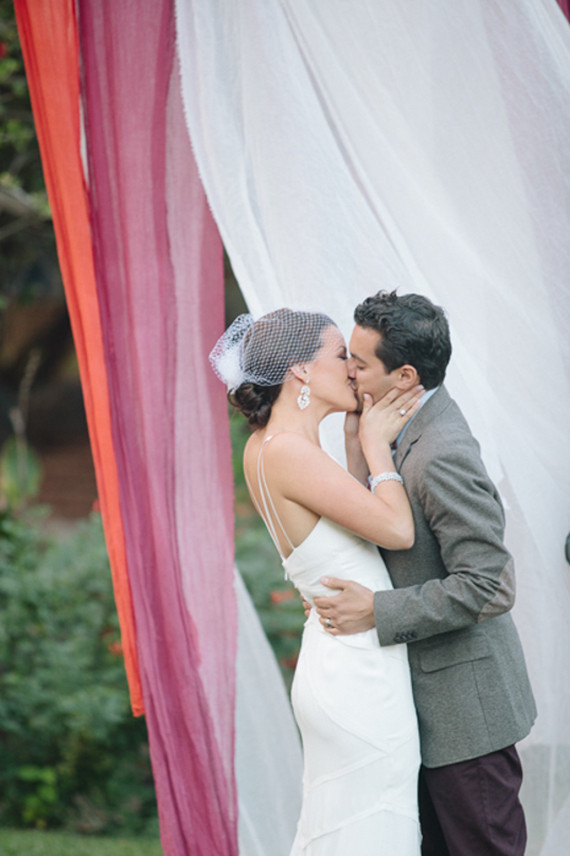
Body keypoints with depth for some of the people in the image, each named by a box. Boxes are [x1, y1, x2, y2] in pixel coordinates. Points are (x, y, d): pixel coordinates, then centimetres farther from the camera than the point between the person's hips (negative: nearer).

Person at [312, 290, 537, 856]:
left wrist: (376, 611, -23)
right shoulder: (416, 427, 5)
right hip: (432, 701, 10)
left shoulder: (441, 457, -26)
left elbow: (489, 587, -27)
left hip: (465, 706, -10)